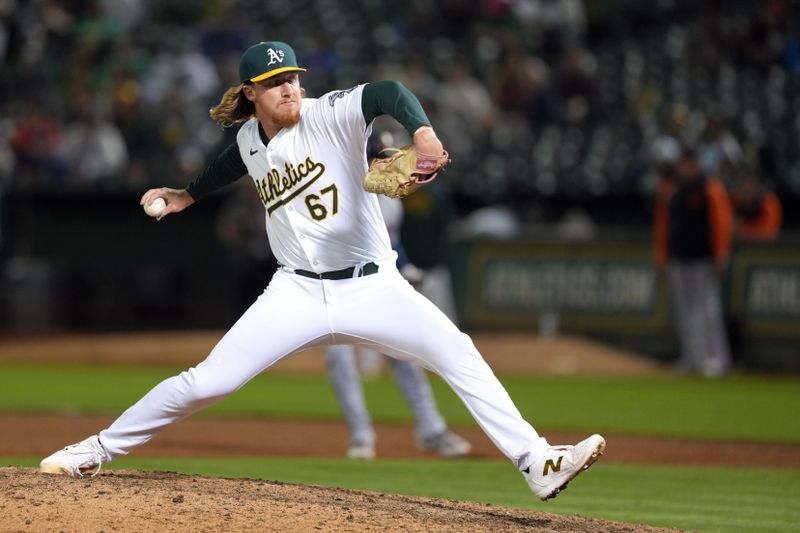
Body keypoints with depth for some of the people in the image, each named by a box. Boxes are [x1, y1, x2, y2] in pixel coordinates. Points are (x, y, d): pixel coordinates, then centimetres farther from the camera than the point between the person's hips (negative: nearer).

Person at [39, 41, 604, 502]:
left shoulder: (328, 116, -12)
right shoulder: (250, 139, 4)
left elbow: (386, 93, -33)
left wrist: (422, 132, -51)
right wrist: (189, 195, 29)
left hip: (372, 288, -3)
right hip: (297, 294, 3)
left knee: (459, 355, -20)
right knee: (207, 381, -4)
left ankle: (537, 464, -18)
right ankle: (100, 449, 12)